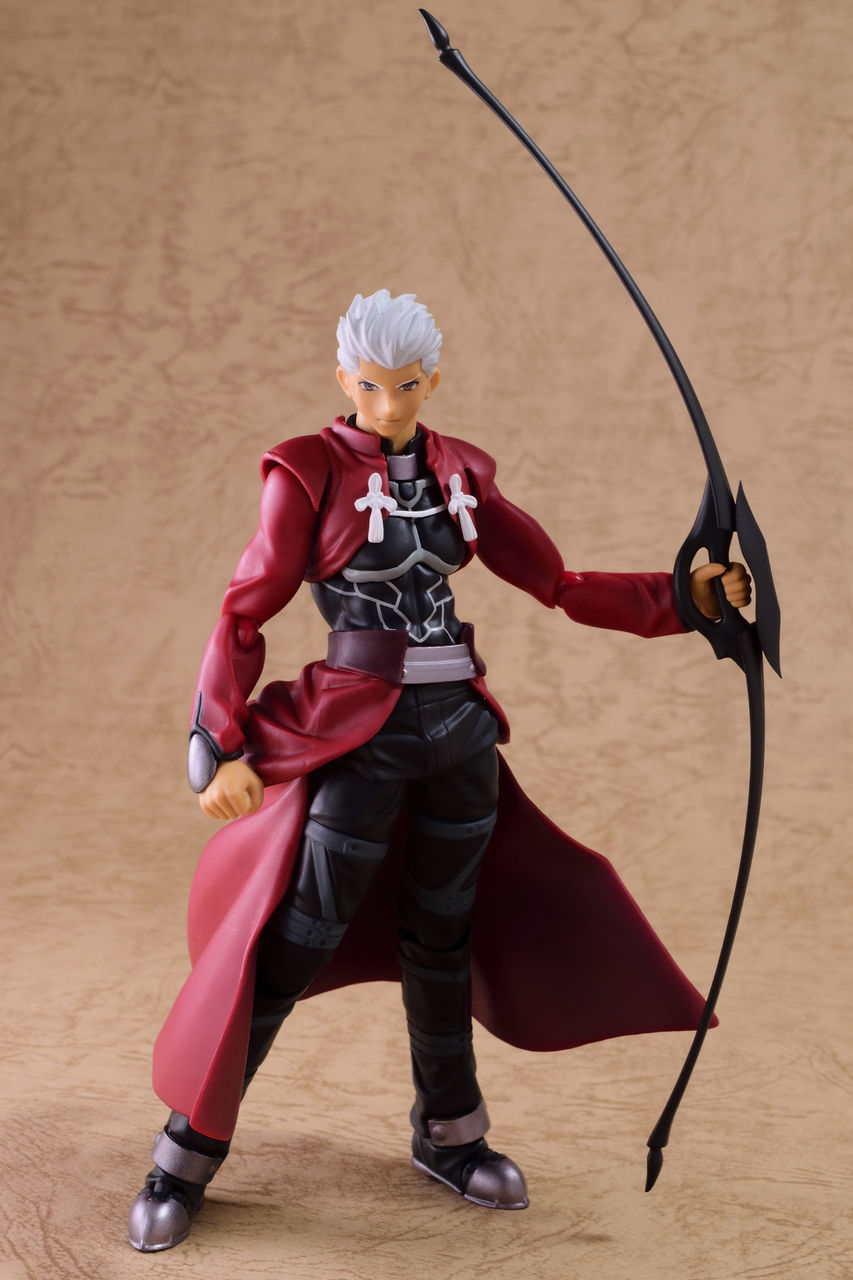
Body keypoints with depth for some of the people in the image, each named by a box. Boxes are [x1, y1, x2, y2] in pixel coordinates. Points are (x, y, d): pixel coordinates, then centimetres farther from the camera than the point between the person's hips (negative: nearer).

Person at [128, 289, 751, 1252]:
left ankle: (446, 1134, 33)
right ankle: (185, 1154, 11)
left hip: (462, 733, 5)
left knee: (443, 934, 15)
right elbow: (244, 615, -6)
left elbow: (559, 585, 11)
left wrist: (685, 596, 3)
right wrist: (223, 750, -13)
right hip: (363, 738, -5)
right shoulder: (309, 473, -5)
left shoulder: (458, 476, 9)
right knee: (295, 946, -3)